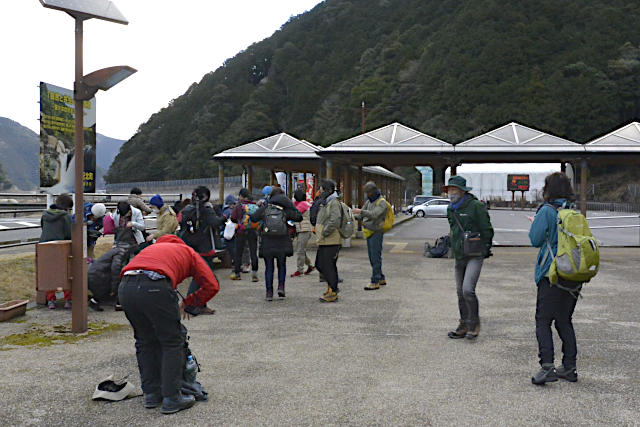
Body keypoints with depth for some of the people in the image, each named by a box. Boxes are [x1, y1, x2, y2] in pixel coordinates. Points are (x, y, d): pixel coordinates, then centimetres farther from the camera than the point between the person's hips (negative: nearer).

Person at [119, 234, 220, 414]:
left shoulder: (152, 248, 40)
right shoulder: (188, 252, 29)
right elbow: (212, 286, 17)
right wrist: (186, 303, 28)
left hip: (125, 286, 5)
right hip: (155, 286, -5)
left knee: (145, 342, 22)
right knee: (172, 343, 10)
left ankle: (151, 394, 28)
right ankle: (171, 399, 12)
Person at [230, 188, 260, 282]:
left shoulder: (239, 205, -7)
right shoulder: (255, 206, 1)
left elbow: (233, 218, -7)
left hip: (241, 232, -2)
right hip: (253, 232, 2)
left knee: (238, 253, 9)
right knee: (253, 253, 6)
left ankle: (237, 273, 16)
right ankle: (254, 273, 1)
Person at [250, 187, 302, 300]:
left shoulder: (264, 208, 0)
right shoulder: (286, 210, -2)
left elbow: (253, 218, 8)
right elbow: (299, 217, 3)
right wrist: (291, 206, 7)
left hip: (267, 243, 0)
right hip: (282, 243, 0)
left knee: (269, 268, 8)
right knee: (282, 266, 17)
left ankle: (269, 292, 5)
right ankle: (281, 286, 1)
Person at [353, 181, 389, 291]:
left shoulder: (382, 202, -10)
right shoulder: (368, 202, 15)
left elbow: (374, 214, -25)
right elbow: (361, 216, 14)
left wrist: (361, 211, -31)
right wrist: (354, 216, -6)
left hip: (376, 232, -8)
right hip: (369, 232, 8)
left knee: (375, 257, -8)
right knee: (372, 257, 11)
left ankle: (375, 282, -6)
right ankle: (381, 279, 22)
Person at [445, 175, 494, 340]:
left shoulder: (475, 206, -12)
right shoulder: (451, 209, 11)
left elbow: (487, 230, -7)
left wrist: (485, 249, -3)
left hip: (474, 256, -8)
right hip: (459, 256, 8)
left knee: (468, 290, -17)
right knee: (460, 292, 12)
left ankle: (475, 324, 1)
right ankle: (464, 325, 23)